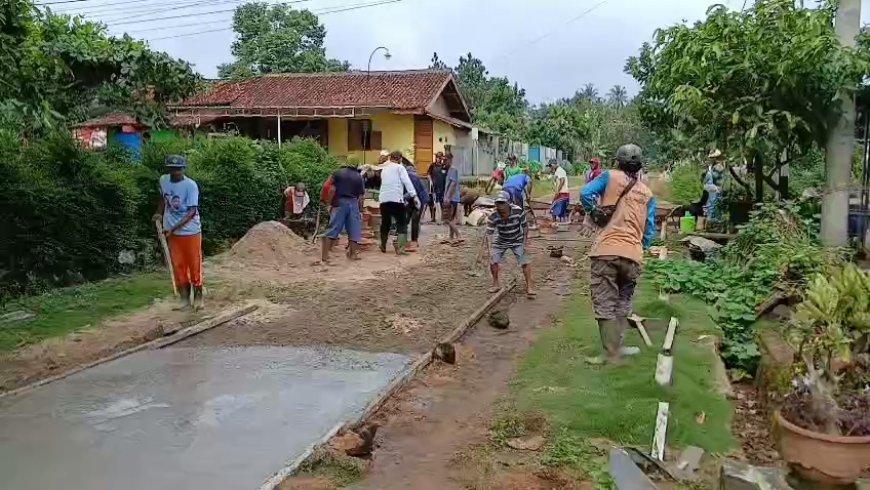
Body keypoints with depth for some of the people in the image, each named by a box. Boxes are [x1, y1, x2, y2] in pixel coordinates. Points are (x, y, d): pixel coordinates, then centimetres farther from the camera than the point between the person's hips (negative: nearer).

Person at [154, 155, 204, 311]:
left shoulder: (191, 185, -17)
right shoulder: (163, 180, 0)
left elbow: (192, 212, -21)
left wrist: (173, 228, -25)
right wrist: (159, 214, 8)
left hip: (190, 231, -5)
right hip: (171, 231, 5)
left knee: (194, 265, 5)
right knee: (178, 266, 8)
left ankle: (198, 297, 19)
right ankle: (184, 299, 17)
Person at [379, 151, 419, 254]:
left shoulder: (384, 168, 22)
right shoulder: (399, 167, 4)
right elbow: (407, 182, -7)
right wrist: (414, 196, -13)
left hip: (383, 199, 6)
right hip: (396, 199, -6)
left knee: (385, 223, 19)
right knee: (401, 223, -3)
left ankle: (383, 247, 30)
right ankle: (401, 248, -16)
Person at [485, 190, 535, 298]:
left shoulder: (518, 211, -28)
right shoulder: (493, 217, -27)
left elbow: (525, 226, -13)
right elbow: (489, 234, -29)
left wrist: (525, 242, -13)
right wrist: (489, 249, -43)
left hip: (517, 241, -1)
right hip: (501, 241, 1)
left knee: (525, 262, -11)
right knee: (493, 261, -7)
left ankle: (529, 287, -2)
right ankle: (496, 284, 17)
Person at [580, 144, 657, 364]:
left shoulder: (611, 176, 6)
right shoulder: (647, 193, 16)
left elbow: (585, 193, -5)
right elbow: (650, 230, 11)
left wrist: (595, 213, 12)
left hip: (606, 251, -4)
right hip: (633, 256, 4)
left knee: (605, 304, 1)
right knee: (623, 304, 19)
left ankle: (612, 354, 3)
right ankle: (616, 347, 24)